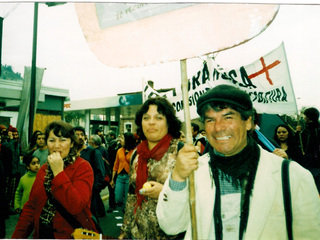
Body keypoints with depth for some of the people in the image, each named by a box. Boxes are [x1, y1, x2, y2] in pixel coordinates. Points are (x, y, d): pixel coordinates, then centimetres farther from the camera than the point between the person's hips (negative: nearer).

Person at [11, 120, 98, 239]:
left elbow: (76, 206, -21)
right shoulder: (44, 168, 9)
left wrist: (58, 172, -20)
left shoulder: (83, 167, -10)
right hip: (41, 233, 6)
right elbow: (30, 206, 11)